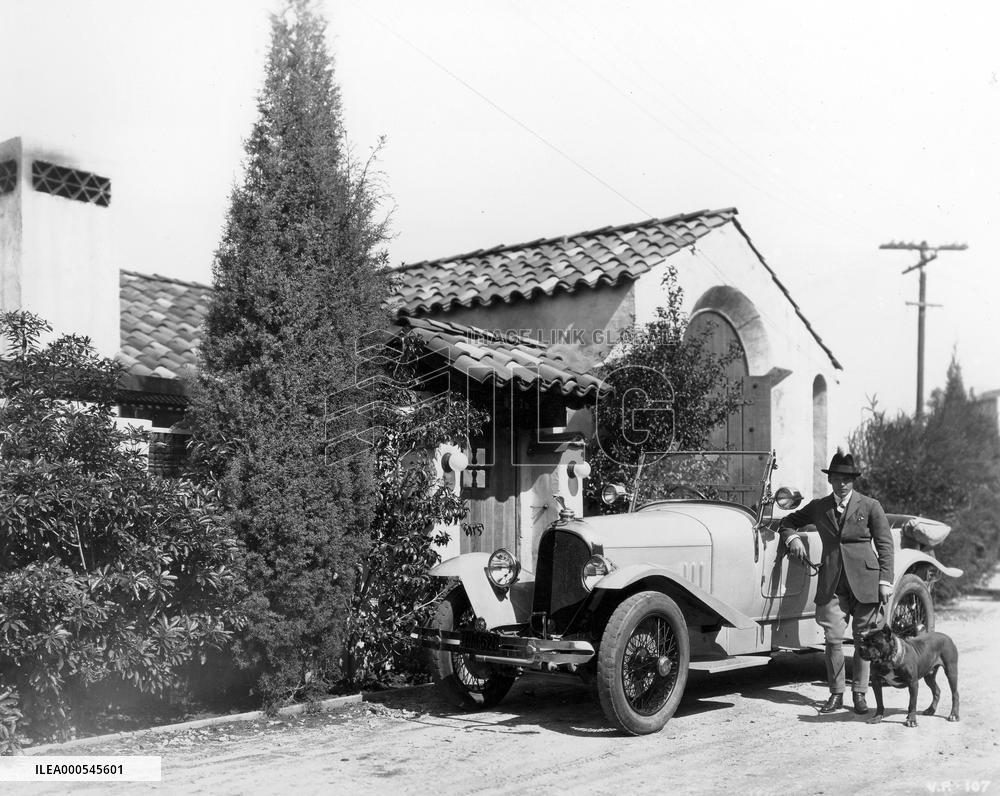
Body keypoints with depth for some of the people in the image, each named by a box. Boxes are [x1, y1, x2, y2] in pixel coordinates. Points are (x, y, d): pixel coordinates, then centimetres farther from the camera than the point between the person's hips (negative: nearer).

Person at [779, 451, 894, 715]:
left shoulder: (870, 506, 4)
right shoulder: (818, 507, 11)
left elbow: (885, 545, 2)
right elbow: (787, 522, 22)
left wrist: (885, 581, -5)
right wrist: (793, 537, 0)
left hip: (864, 580, -2)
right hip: (831, 582, 2)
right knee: (833, 639, -3)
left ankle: (860, 693, 15)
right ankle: (836, 694, 9)